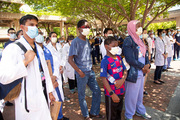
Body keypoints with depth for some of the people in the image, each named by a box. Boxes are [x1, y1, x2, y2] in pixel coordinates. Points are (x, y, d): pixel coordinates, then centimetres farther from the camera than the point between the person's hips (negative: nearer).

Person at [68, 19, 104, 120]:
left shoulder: (87, 41, 10)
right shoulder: (75, 42, -13)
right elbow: (70, 59, -15)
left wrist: (91, 67, 10)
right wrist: (80, 72, -15)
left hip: (90, 72, 8)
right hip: (82, 74, -7)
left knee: (97, 91, 14)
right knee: (82, 96, 8)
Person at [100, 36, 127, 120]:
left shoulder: (119, 58, 1)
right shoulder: (105, 61, -19)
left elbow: (125, 70, 8)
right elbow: (103, 79, -20)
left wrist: (122, 79, -13)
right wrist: (112, 94, -22)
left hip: (121, 91, 6)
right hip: (111, 93, -6)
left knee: (119, 111, 27)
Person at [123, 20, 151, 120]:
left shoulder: (139, 40, 11)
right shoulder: (128, 41, -16)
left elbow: (144, 54, 12)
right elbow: (130, 59, -22)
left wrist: (147, 65, -5)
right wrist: (143, 66, -12)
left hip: (141, 72, 8)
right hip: (133, 74, -8)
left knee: (140, 93, 23)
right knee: (132, 96, 7)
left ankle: (140, 111, 46)